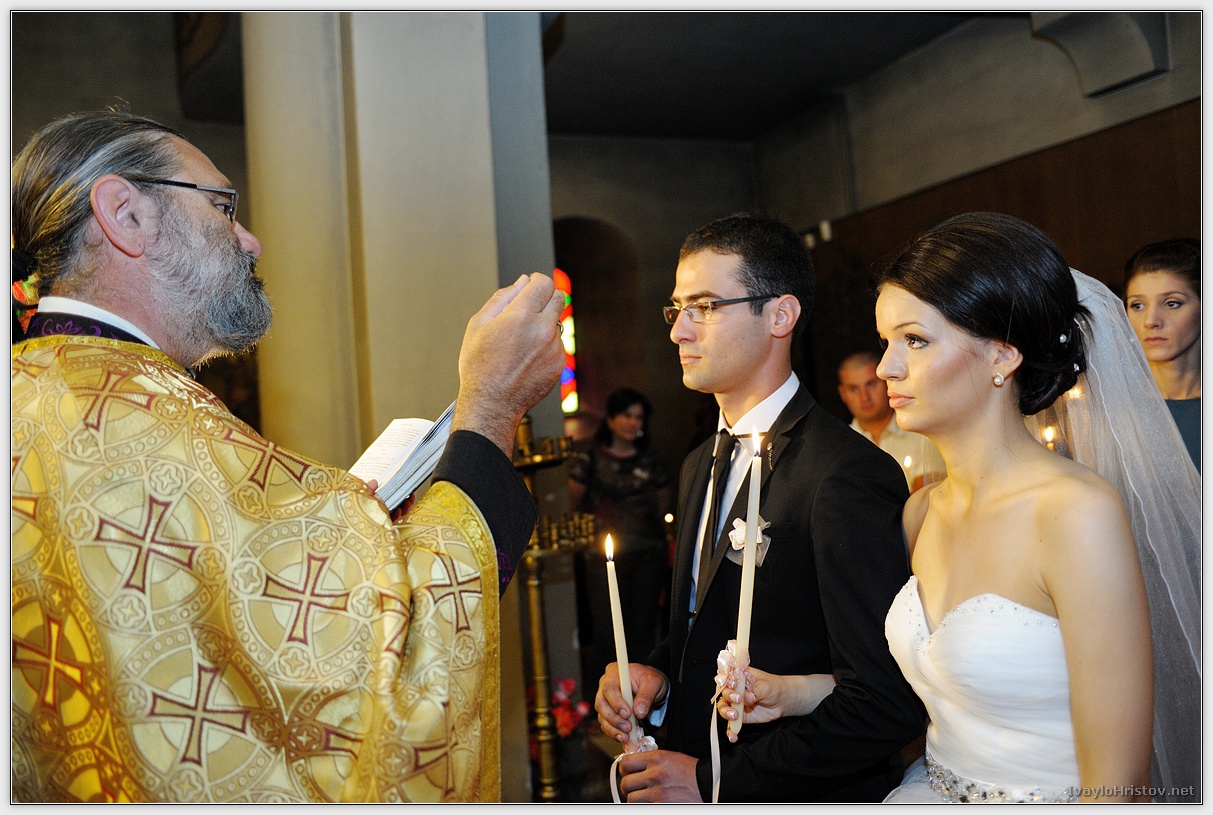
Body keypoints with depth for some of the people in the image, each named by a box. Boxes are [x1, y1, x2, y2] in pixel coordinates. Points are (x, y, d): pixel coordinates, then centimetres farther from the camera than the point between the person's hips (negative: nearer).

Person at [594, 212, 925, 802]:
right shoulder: (698, 467, 5)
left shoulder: (848, 476, -23)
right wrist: (654, 675, -6)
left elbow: (886, 703, -26)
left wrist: (713, 781, -22)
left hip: (805, 796, -7)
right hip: (688, 777, 7)